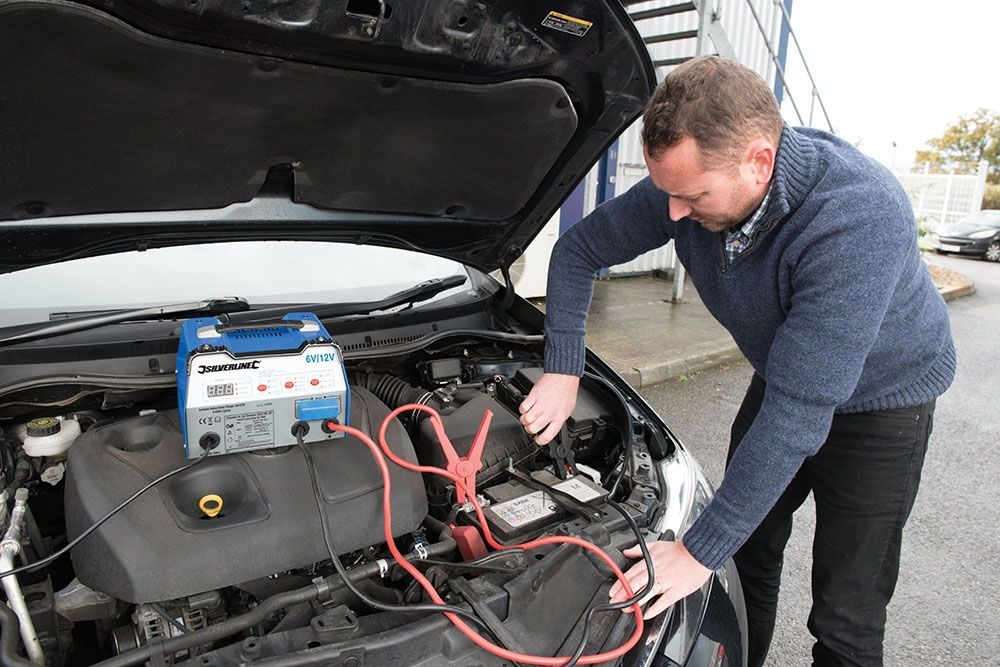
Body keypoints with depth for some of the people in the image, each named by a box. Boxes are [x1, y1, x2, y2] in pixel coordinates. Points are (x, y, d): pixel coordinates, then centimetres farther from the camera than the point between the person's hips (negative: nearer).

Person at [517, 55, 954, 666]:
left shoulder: (858, 219, -40)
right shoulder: (688, 182, -22)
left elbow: (798, 411, -39)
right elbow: (579, 250, -7)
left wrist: (701, 551, -34)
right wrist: (562, 371, -16)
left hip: (879, 396, -5)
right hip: (784, 379, 5)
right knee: (748, 553, 15)